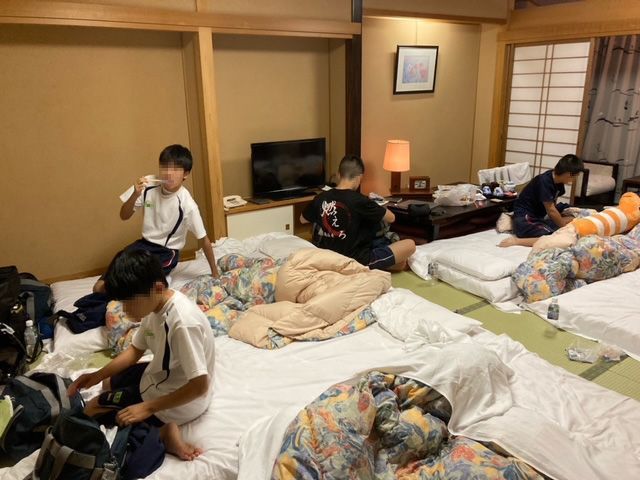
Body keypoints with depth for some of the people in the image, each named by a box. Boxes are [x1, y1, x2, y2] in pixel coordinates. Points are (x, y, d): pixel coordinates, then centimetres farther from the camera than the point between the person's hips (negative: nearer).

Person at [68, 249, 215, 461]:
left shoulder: (183, 322, -37)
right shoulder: (155, 305, -9)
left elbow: (200, 386, -32)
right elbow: (136, 349, 7)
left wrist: (148, 408, -24)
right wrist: (98, 375, -4)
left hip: (180, 400, -9)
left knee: (92, 410, 5)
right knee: (109, 383, 29)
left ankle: (162, 431, -5)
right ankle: (162, 427, 10)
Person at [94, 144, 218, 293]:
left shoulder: (187, 204, -21)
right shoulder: (149, 188, -13)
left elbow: (203, 239, -11)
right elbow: (124, 216, -4)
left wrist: (214, 271, -4)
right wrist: (135, 195, -24)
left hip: (166, 253, -4)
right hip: (144, 244, 4)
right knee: (100, 287, -4)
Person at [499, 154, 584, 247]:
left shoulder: (558, 182, 4)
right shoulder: (544, 181, -22)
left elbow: (552, 206, 9)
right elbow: (551, 210, -19)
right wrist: (563, 226, -8)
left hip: (539, 217, 10)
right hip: (525, 218, -10)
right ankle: (516, 240, -20)